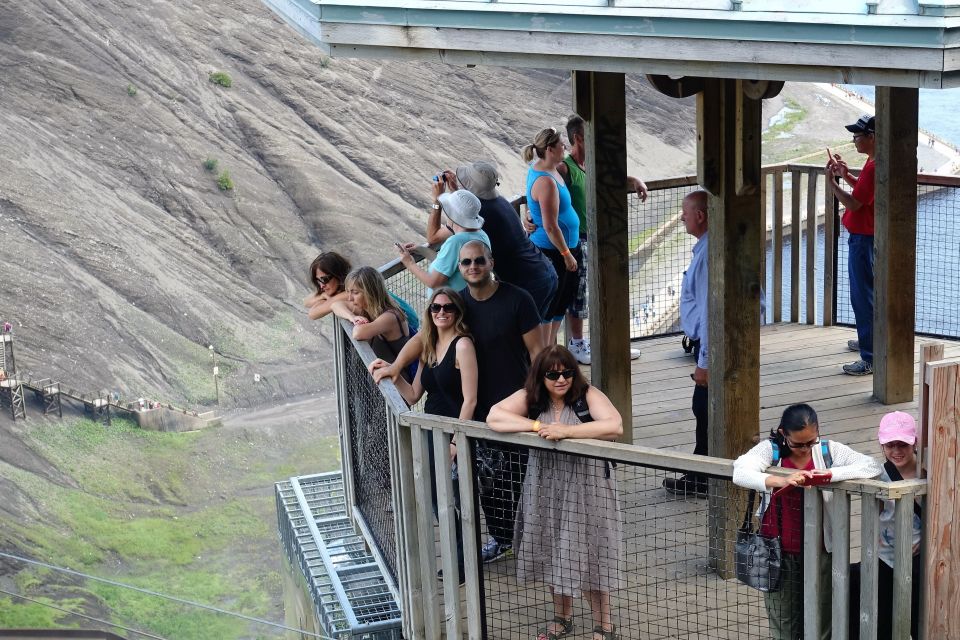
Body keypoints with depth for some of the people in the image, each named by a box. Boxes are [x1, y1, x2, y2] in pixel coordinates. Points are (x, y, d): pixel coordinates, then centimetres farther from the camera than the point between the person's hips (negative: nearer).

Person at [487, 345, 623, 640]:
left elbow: (614, 427, -25)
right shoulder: (529, 398, -2)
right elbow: (494, 417, -13)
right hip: (545, 489, 4)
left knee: (586, 557, -1)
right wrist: (537, 426, -23)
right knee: (553, 554, 14)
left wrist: (566, 431, -30)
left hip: (585, 489, -4)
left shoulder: (588, 395, -10)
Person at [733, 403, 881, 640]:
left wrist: (830, 474, -30)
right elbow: (740, 473, -25)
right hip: (779, 552, 0)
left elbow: (871, 466, -15)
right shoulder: (770, 449, -9)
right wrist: (782, 481, -40)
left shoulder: (829, 450, -6)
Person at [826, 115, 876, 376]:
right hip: (862, 236, 11)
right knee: (863, 293, 24)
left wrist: (831, 182, -17)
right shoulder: (873, 162, 9)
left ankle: (871, 359, -5)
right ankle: (868, 340, 39)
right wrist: (847, 175, 10)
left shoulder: (874, 167, -24)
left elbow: (854, 203, -25)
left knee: (863, 296, -7)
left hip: (864, 239, -11)